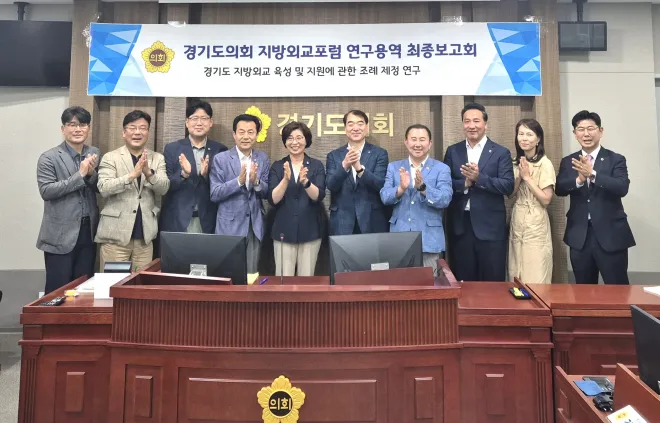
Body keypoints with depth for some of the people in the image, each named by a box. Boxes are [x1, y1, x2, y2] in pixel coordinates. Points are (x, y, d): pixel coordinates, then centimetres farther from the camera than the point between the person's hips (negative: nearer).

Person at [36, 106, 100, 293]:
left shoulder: (95, 154, 7)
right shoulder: (49, 157, -6)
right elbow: (46, 191, -15)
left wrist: (91, 173, -13)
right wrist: (80, 175, -18)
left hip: (88, 231, 4)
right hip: (61, 234, -4)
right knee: (58, 289, 4)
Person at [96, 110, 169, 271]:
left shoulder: (158, 158, 8)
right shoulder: (110, 157, 1)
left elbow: (163, 188, -3)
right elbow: (103, 188, -11)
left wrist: (149, 172, -22)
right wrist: (132, 175, -23)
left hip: (145, 234, 2)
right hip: (115, 233, -2)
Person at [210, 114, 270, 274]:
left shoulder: (263, 159, 5)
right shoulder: (220, 159, -4)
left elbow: (267, 193, 4)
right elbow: (214, 194, -8)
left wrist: (256, 181, -17)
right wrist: (239, 180, -22)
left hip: (254, 226, 3)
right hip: (230, 226, -3)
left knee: (251, 275, 11)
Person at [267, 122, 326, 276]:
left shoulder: (317, 166, 2)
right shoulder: (277, 166, 3)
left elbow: (319, 196, -10)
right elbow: (273, 200, -7)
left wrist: (305, 181, -29)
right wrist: (286, 179, -22)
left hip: (310, 231, 0)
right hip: (284, 231, 0)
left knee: (307, 278, 7)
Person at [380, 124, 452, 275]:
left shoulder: (441, 169, 1)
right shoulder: (394, 167, 7)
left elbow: (445, 200, -12)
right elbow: (384, 197, -3)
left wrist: (422, 187, -27)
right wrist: (401, 188, -23)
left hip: (429, 239, -2)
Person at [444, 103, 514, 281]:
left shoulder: (501, 152, 1)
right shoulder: (452, 151, 8)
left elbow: (508, 186, -9)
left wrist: (479, 177, -21)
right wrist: (465, 183, -16)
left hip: (490, 226, -2)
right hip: (460, 226, 2)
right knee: (462, 282, 10)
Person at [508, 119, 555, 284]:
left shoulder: (545, 164, -10)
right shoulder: (517, 163, 10)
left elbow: (546, 200, -14)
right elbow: (511, 194, 7)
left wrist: (528, 177, -15)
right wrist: (519, 176, -8)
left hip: (536, 225, -6)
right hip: (517, 222, 6)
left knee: (535, 278, 1)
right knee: (517, 276, 12)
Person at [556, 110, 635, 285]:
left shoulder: (616, 159, -2)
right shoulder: (568, 162, 8)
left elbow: (622, 188, -17)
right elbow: (559, 189, -5)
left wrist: (592, 174, -30)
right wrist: (579, 180, -24)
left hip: (610, 234, -3)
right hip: (579, 236, 3)